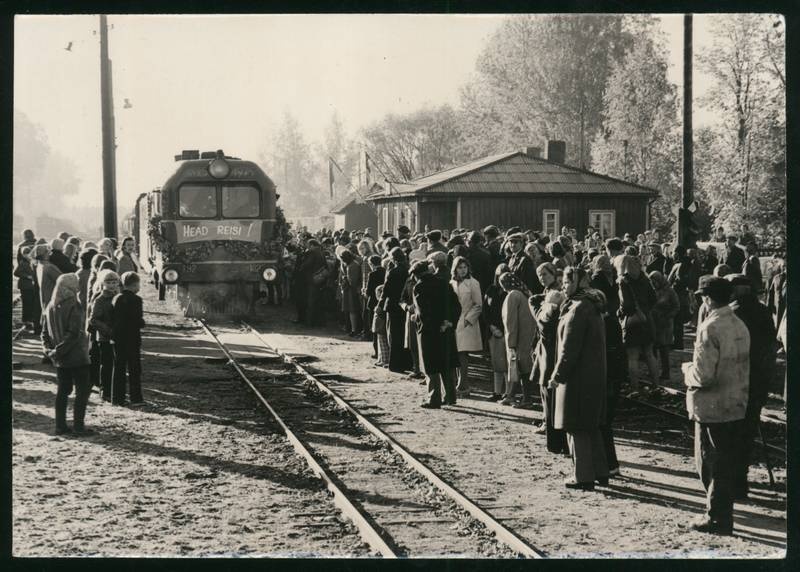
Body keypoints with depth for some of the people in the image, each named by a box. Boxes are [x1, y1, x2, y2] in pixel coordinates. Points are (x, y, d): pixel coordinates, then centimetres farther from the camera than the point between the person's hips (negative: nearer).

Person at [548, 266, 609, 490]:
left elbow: (570, 347, -20)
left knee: (577, 429, -1)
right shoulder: (593, 307, 12)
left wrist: (558, 374, -13)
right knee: (592, 427, 17)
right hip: (595, 377, 10)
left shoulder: (578, 309, -18)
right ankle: (600, 472, 22)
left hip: (578, 378, -10)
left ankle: (583, 477, 3)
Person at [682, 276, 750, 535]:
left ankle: (717, 518, 11)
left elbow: (703, 375, -23)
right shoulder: (740, 326, 5)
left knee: (710, 465, 5)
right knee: (728, 465, 15)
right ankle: (724, 515, 23)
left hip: (713, 408, -7)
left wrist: (687, 368, -4)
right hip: (737, 407, 8)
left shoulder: (709, 329, -20)